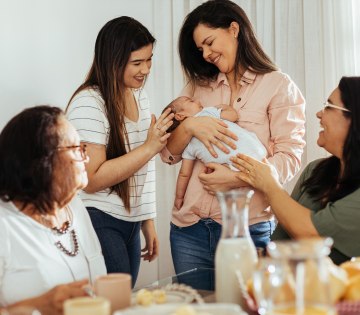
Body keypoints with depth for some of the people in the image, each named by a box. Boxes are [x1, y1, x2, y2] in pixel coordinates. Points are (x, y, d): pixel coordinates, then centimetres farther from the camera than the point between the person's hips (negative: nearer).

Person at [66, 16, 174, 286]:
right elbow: (91, 180, -21)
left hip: (131, 225, 8)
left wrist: (148, 222, 18)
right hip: (100, 223, -8)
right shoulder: (89, 103, -16)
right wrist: (149, 148, -22)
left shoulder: (140, 96, 10)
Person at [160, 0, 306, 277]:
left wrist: (236, 178, -20)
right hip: (189, 226, 4)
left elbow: (290, 158, -7)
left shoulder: (278, 86, 1)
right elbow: (169, 154, 8)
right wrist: (190, 126, -11)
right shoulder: (197, 87, 14)